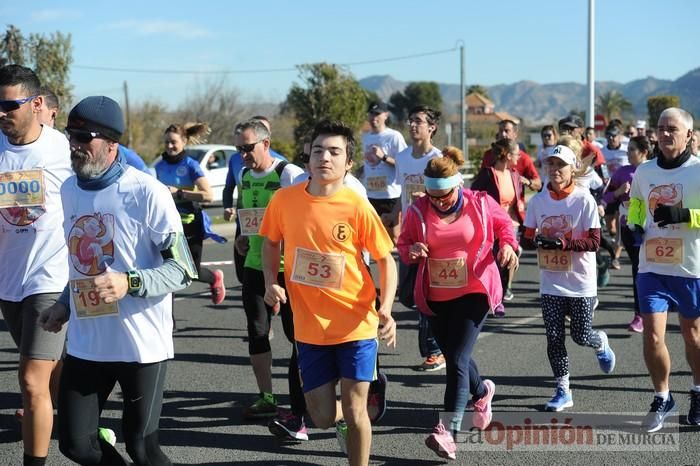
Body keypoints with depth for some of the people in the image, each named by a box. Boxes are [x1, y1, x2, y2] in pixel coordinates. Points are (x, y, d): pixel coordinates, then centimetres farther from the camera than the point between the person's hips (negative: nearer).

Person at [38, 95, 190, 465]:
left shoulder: (147, 193, -14)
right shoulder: (68, 190, 8)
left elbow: (182, 269, -14)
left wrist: (129, 283, -28)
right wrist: (65, 304, 14)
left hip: (141, 345, -6)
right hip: (85, 344, 6)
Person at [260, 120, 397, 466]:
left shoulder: (356, 206, -12)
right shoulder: (284, 199, -5)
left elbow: (385, 259, -5)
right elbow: (271, 243, 13)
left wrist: (386, 308, -20)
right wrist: (271, 283, -5)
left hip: (355, 324, -2)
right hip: (309, 327, 2)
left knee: (354, 408, 2)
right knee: (322, 416, 6)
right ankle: (344, 421, 42)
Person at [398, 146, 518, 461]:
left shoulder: (480, 204, -8)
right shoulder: (418, 211, -5)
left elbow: (503, 223, 10)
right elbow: (403, 243, 6)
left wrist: (508, 244, -10)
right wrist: (411, 250, -17)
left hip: (473, 293, -4)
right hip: (435, 296, 4)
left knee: (457, 359, -14)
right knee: (455, 357, 19)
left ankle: (449, 433, -19)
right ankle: (482, 392, 52)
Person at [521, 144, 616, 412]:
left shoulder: (584, 199, -11)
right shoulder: (537, 201, 1)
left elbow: (594, 241, -14)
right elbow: (526, 238, 5)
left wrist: (564, 243, -28)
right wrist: (537, 241, -19)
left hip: (580, 282, -3)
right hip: (550, 282, 3)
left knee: (580, 336, 3)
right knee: (554, 337, 1)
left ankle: (601, 343, 39)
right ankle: (563, 392, 12)